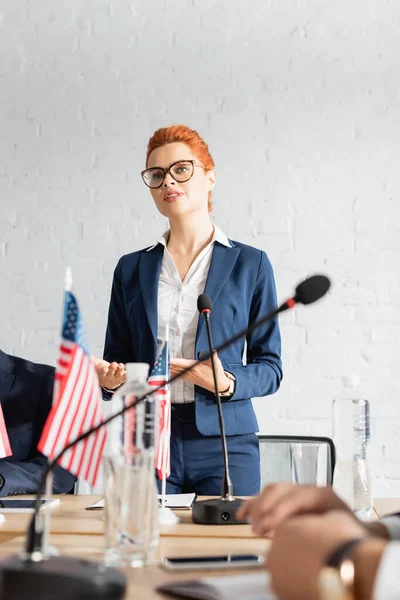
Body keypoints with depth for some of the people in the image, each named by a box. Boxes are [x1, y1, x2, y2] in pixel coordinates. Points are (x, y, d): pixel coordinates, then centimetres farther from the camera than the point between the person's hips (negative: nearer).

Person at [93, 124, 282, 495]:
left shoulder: (250, 264, 4)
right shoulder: (131, 269, 11)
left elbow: (269, 367, 4)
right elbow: (116, 357, 14)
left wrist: (228, 383, -16)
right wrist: (109, 378, -8)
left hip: (224, 442, -1)